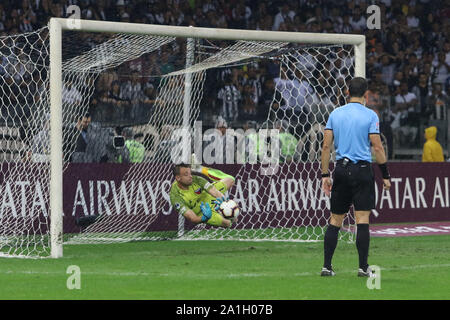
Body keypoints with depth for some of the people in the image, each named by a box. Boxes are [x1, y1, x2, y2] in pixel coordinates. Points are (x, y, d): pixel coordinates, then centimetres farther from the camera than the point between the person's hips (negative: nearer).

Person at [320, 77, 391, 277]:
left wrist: (325, 175, 9)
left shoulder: (335, 114, 7)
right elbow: (377, 148, -6)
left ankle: (326, 266, 5)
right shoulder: (370, 116, -4)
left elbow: (326, 146, 5)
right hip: (362, 170, -3)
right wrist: (385, 175, 1)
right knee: (362, 220, -3)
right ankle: (363, 267, -3)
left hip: (341, 170, 3)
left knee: (335, 220, 8)